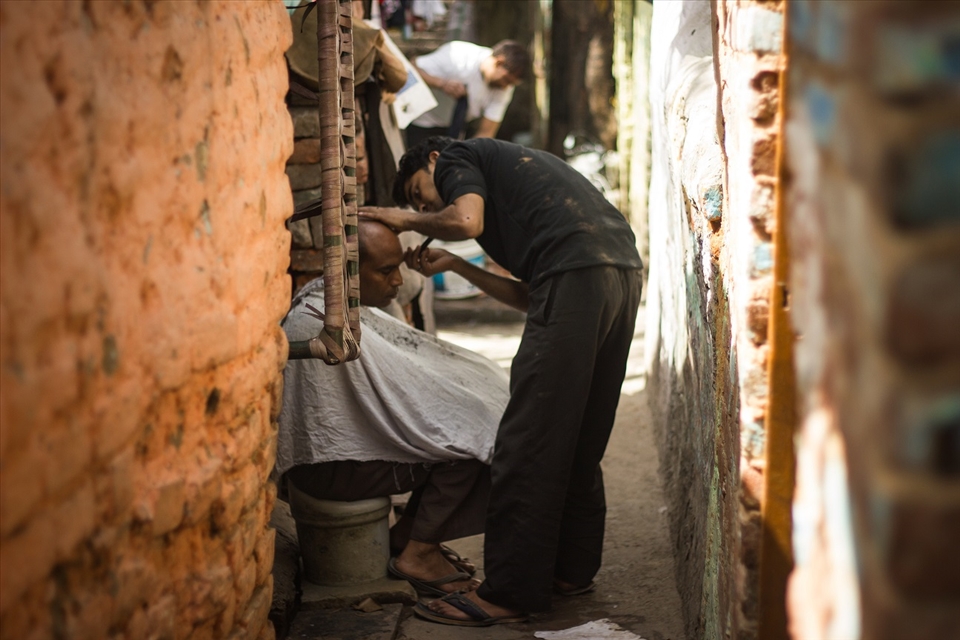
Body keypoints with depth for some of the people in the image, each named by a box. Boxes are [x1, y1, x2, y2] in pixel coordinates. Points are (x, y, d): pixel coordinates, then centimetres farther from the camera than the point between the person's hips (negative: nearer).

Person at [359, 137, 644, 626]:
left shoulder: (457, 158, 14)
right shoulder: (509, 168, 36)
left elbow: (466, 221, -9)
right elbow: (531, 297, 29)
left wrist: (406, 219, 9)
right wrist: (456, 266, 31)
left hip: (577, 272, -9)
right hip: (624, 272, 9)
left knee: (527, 443, -6)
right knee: (580, 440, 18)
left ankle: (509, 593, -3)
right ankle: (572, 568, 26)